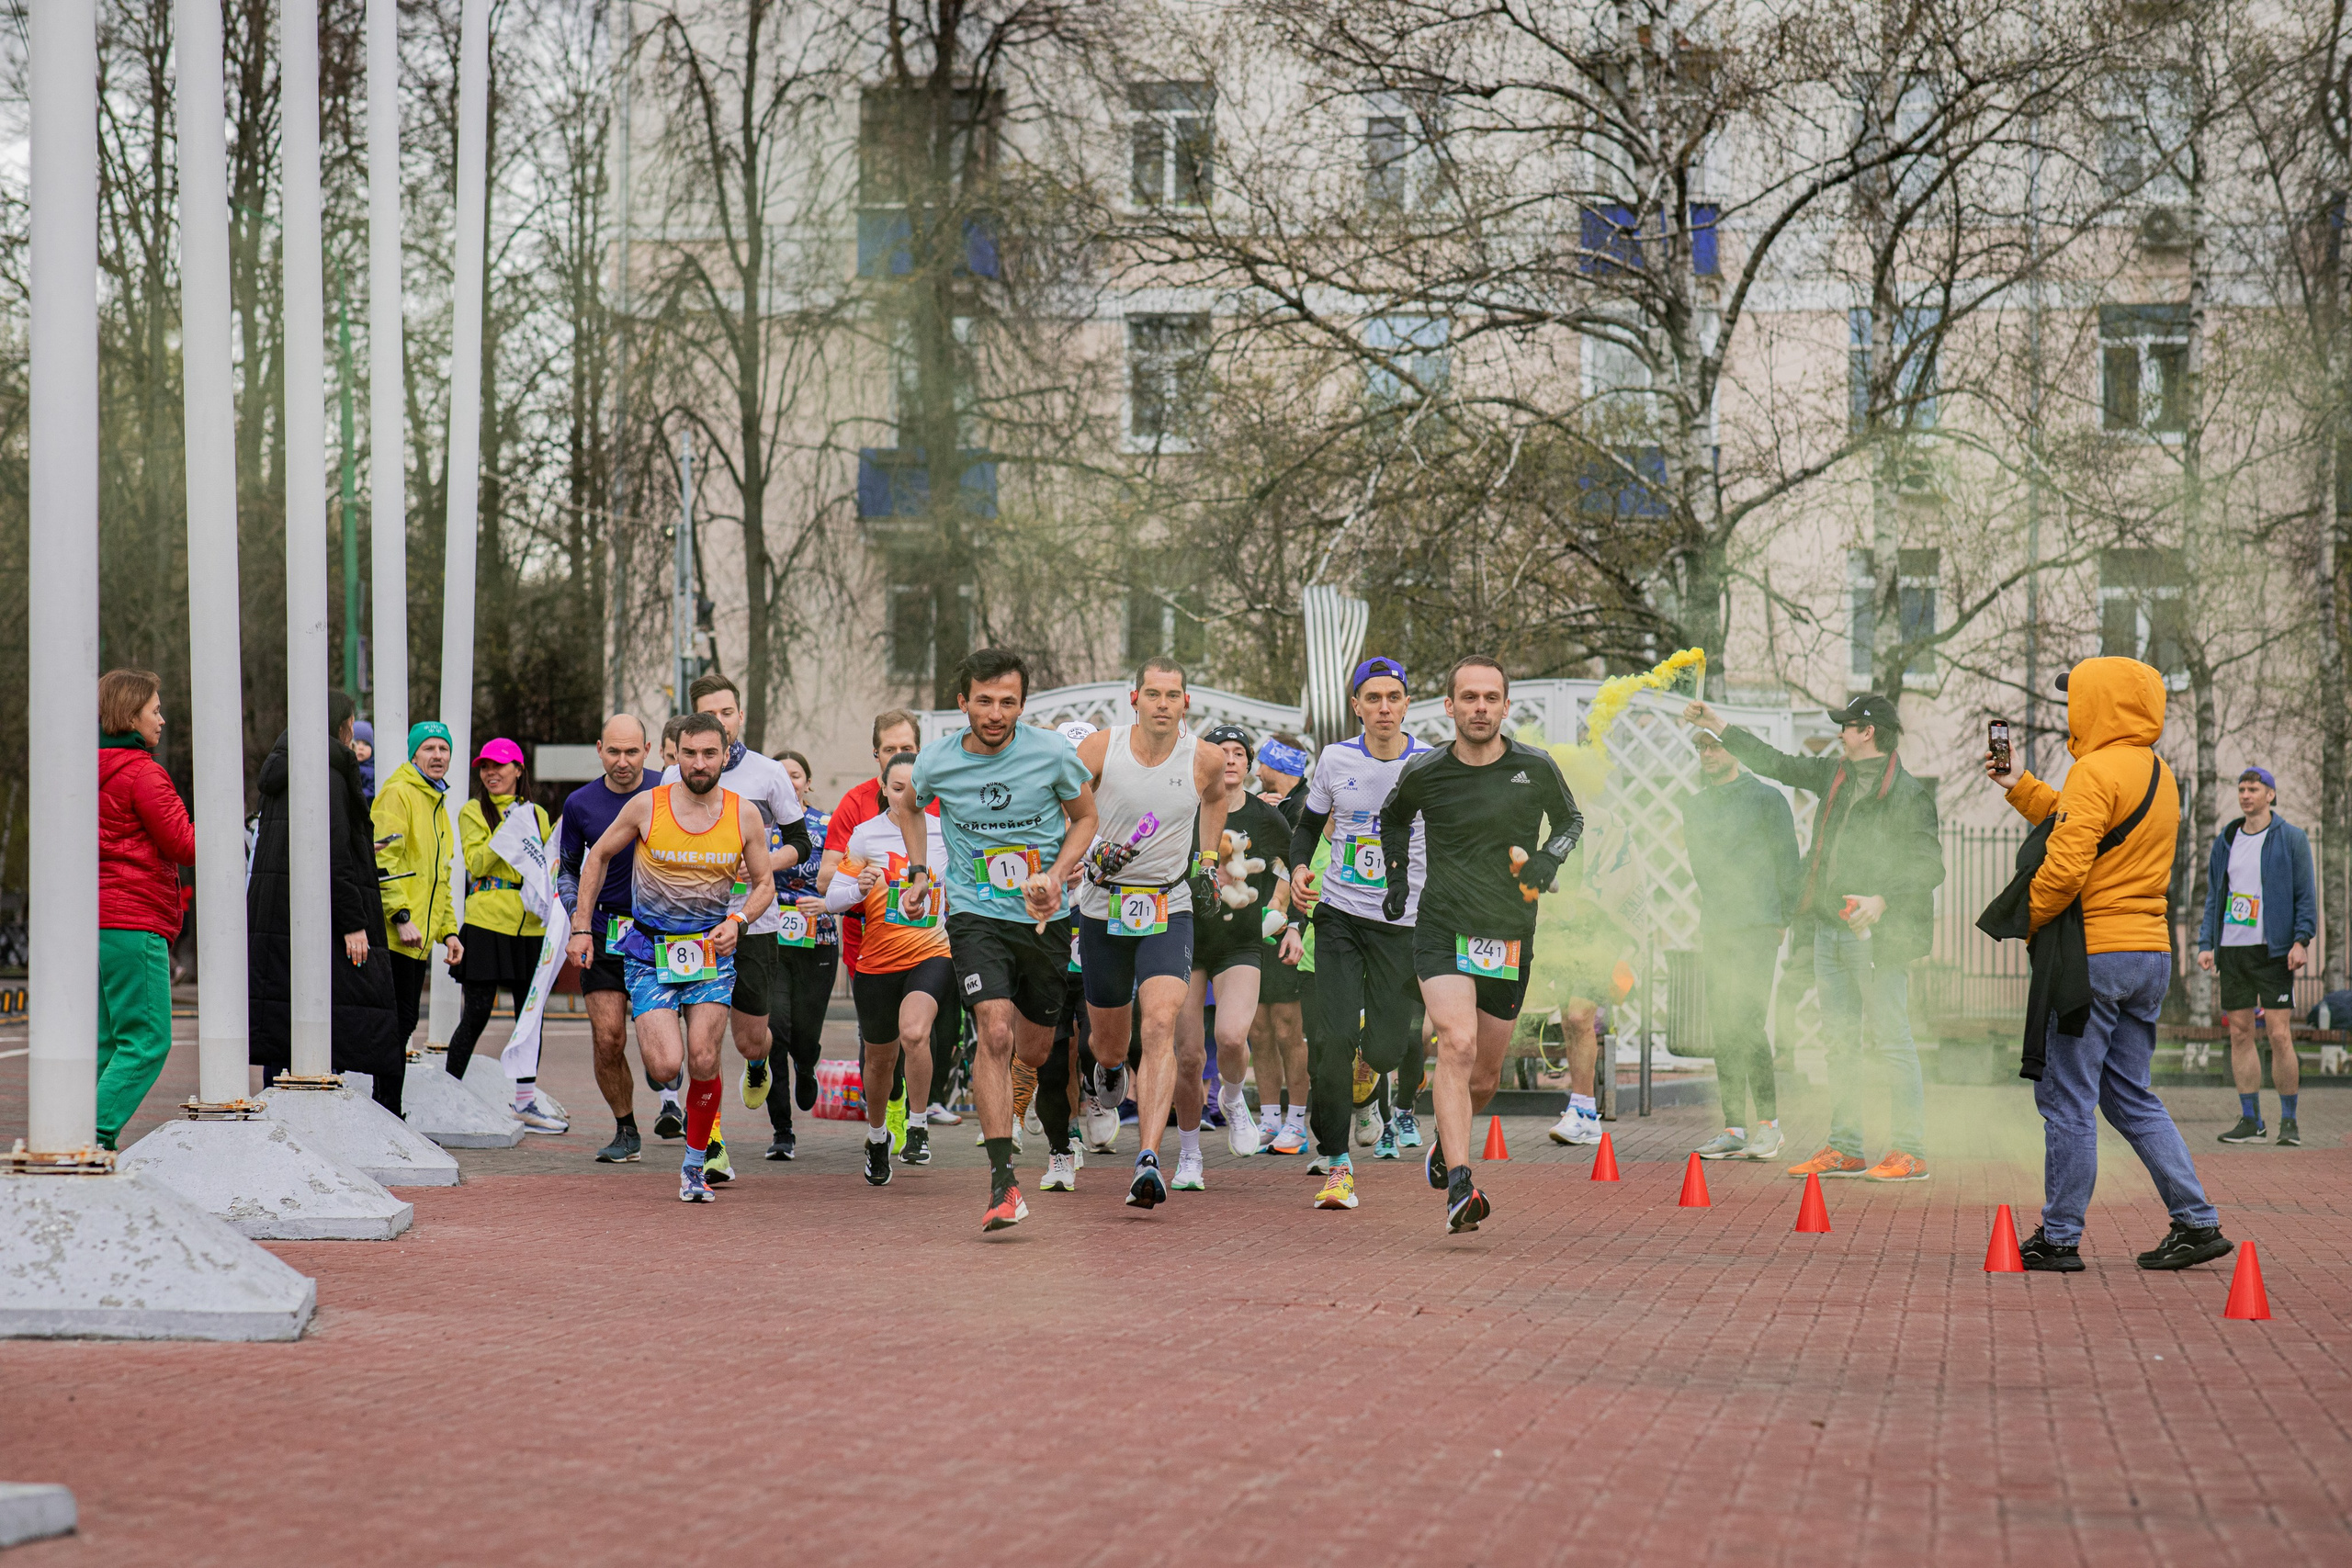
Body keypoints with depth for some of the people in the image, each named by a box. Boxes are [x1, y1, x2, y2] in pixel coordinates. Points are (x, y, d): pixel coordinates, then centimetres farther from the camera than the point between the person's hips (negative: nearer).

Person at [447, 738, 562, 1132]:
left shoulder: (537, 814, 15)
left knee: (530, 1012, 6)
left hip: (529, 923, 4)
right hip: (487, 920, -4)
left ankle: (527, 1102, 15)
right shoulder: (473, 812, 3)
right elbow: (476, 863, -9)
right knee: (477, 1013, -6)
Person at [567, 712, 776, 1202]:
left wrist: (738, 921, -12)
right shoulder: (647, 806, -8)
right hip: (650, 951, -1)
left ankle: (694, 1166, 10)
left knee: (703, 1062, -9)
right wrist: (581, 926, 5)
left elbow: (764, 884, 8)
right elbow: (598, 856, 7)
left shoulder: (745, 815, -4)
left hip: (712, 951, 1)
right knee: (666, 1065, -15)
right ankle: (652, 1047, 24)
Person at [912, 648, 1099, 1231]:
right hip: (975, 915, -1)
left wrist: (1055, 875, -8)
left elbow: (1084, 817, 7)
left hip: (1045, 919, 1)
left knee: (1035, 1051, 11)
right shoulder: (936, 761, -8)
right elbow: (909, 808, 16)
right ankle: (1002, 1183, -22)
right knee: (996, 1034, -22)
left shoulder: (1052, 753, -9)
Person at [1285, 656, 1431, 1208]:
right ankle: (1335, 1162, -3)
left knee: (1384, 1053, -2)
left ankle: (1373, 1036, 38)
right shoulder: (1335, 760, 2)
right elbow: (1308, 826, 16)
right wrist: (1299, 869, -5)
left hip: (1402, 923, -1)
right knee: (1333, 1037, -13)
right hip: (1339, 914, 1)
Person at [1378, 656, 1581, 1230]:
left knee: (1485, 1077, 11)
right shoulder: (1424, 773, -2)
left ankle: (1445, 1143, 43)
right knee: (1457, 1046, -24)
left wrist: (1548, 860, -2)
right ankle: (1458, 1186, -32)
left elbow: (1571, 820, 17)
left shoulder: (1536, 768, -2)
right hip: (1443, 930, -2)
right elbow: (1394, 815, 21)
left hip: (1511, 940, 2)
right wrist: (1395, 877, 13)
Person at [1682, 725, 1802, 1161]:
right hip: (1714, 928, 6)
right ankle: (1734, 1129, 7)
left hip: (1758, 927, -6)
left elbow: (1788, 862, 1)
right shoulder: (1695, 803, 15)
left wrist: (1784, 917, -3)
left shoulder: (1766, 798, -1)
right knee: (1723, 1028, 4)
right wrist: (1714, 906, 14)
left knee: (1747, 1021, -13)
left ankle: (1769, 1122, -6)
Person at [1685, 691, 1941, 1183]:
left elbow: (1930, 866, -12)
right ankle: (1844, 1148, 14)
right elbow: (1778, 764, 25)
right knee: (1840, 1040, 9)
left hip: (1877, 936, -8)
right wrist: (1720, 728, 26)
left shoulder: (1908, 794, -9)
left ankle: (1910, 1151, -4)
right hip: (1830, 929, 8)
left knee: (1891, 1040, -7)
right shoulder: (1834, 775, 14)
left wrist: (1882, 901, -23)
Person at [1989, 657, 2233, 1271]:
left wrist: (2024, 922, -5)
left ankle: (2059, 1238, 2)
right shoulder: (2160, 775, 15)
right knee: (2130, 1095, 15)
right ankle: (2197, 1223, 10)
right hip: (2152, 953, 9)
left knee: (2066, 1097, -1)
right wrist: (2020, 787, 25)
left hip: (2095, 954, -9)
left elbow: (2065, 867, -20)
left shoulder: (2097, 771, -14)